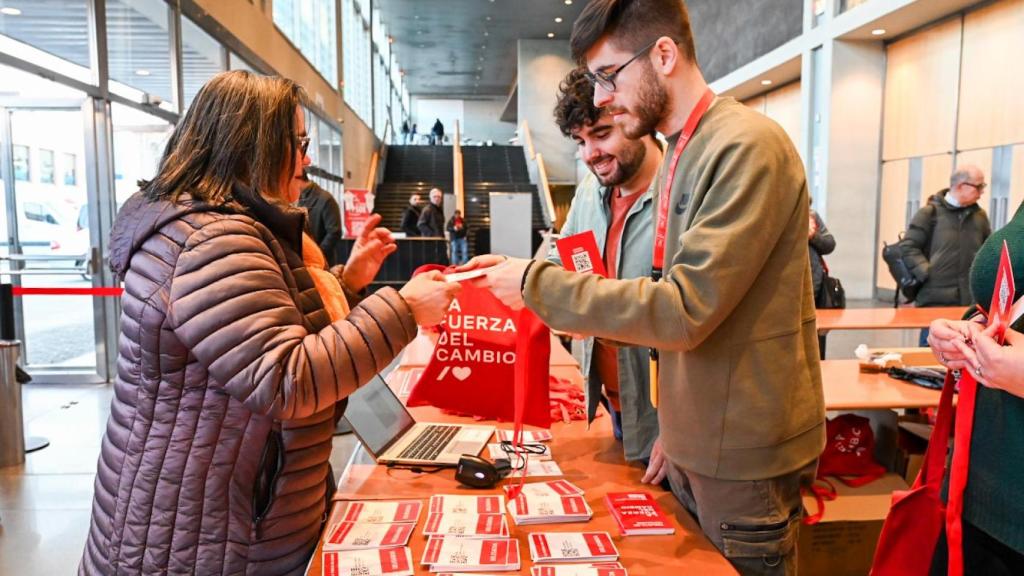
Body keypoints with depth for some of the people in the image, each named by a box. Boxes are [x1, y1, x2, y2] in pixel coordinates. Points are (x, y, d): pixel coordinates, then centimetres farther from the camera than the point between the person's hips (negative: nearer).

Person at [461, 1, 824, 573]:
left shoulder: (748, 148, -20)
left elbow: (685, 309, -26)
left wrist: (538, 284, -22)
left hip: (744, 453, -8)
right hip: (697, 442, 8)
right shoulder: (681, 154, 7)